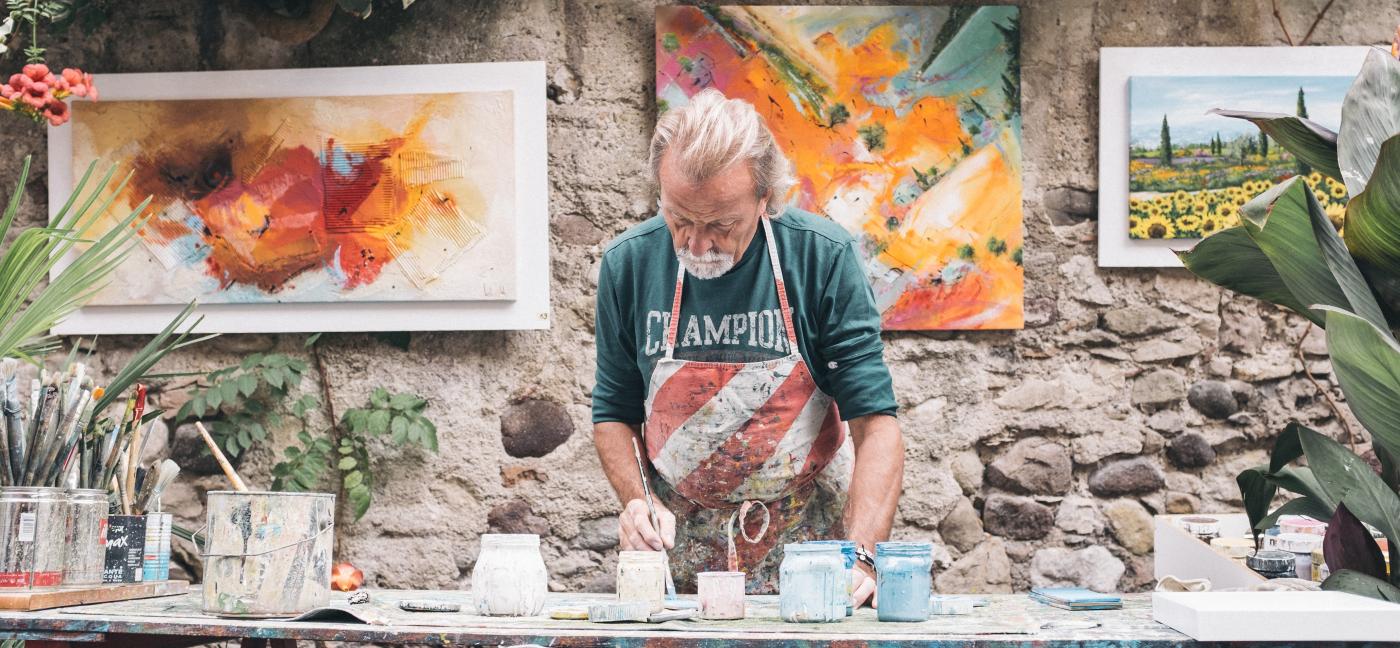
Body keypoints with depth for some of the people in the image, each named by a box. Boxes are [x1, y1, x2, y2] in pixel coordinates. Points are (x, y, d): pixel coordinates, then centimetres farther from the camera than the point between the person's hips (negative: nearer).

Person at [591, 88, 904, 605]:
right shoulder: (629, 263, -5)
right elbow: (614, 412, 7)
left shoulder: (823, 257, -12)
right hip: (680, 546, 3)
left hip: (808, 541, -3)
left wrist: (860, 556, -25)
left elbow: (875, 422, -13)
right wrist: (636, 500, -11)